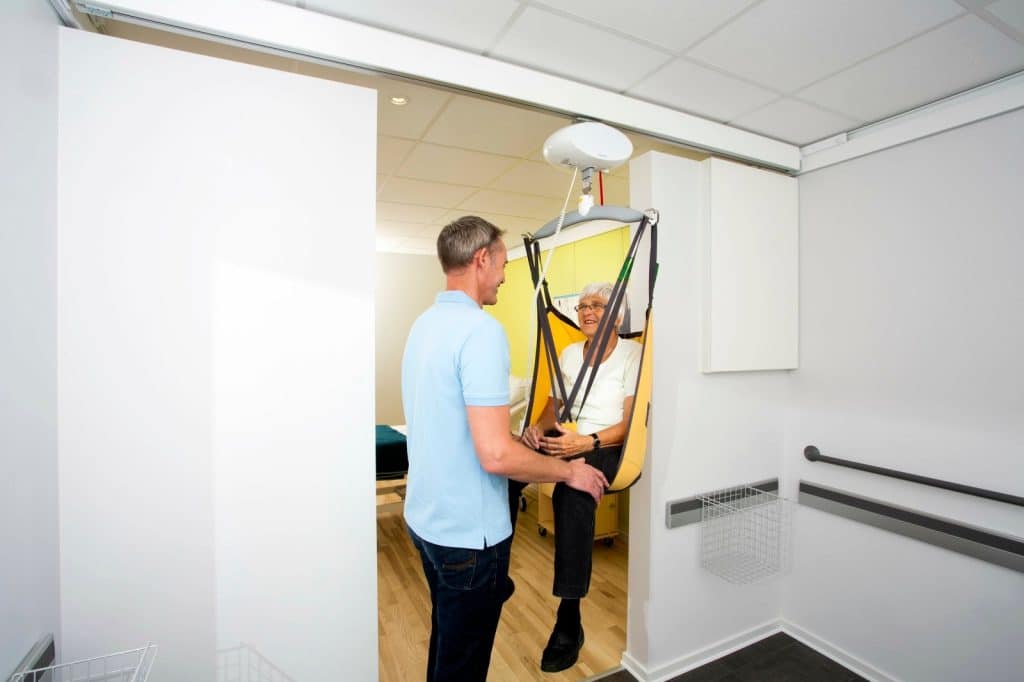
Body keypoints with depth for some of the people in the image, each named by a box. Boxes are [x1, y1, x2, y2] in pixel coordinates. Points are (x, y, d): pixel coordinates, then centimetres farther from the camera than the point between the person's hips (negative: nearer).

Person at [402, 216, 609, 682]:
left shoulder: (423, 324, 3)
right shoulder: (481, 330, -25)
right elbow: (496, 455, -30)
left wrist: (519, 435, 18)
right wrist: (569, 471, -13)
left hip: (424, 517, 8)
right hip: (468, 531, -8)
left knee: (446, 636, 29)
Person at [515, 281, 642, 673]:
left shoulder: (633, 354, -3)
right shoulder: (568, 354, 14)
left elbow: (629, 424, -9)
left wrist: (586, 442, -25)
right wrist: (538, 428, -6)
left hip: (605, 446, -5)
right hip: (564, 439, 5)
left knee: (571, 493, -36)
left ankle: (569, 621, -21)